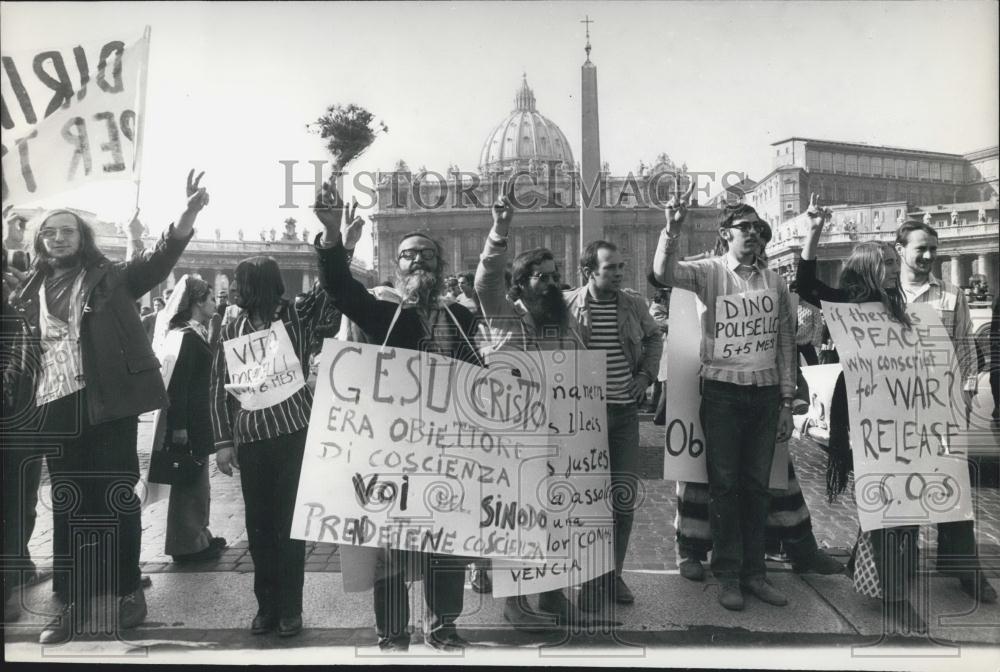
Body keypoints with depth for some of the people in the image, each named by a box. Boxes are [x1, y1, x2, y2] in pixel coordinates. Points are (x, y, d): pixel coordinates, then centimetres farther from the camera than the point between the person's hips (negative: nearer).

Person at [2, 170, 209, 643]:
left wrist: (189, 213, -28)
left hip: (107, 402, -4)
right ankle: (75, 600, 21)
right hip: (55, 409, 4)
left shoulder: (109, 278, 3)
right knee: (69, 504, 10)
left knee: (116, 496, 2)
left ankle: (129, 589, 16)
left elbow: (160, 259, -12)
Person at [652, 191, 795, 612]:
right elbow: (664, 274, -21)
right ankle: (728, 576, 15)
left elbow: (786, 344, 11)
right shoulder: (710, 272, -1)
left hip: (766, 393, 4)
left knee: (757, 486, 10)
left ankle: (754, 572, 22)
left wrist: (787, 403, 8)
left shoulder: (775, 283, 9)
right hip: (722, 391, -3)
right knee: (724, 485, 3)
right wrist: (672, 229, -36)